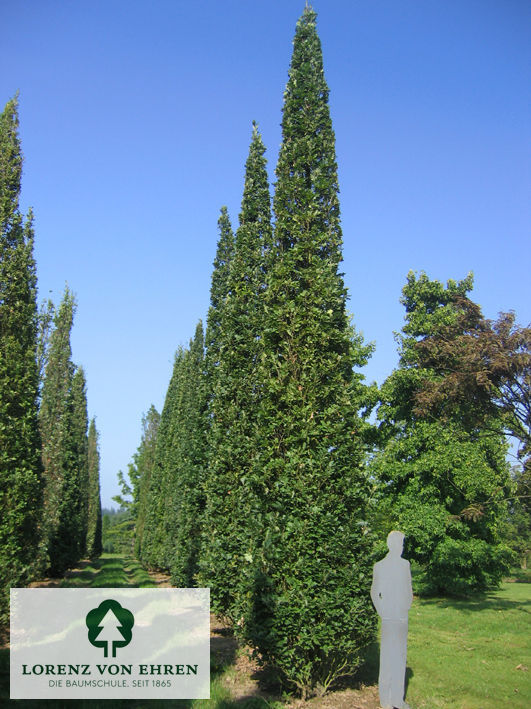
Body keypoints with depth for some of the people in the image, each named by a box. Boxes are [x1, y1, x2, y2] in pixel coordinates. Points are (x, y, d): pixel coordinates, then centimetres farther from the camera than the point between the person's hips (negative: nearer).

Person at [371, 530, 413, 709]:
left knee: (400, 656, 12)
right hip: (389, 618, -6)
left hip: (402, 617, 6)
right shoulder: (380, 566, -11)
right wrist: (382, 612, -5)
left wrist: (407, 607, 10)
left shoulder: (405, 564, 8)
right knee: (387, 657, 1)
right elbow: (375, 592, -7)